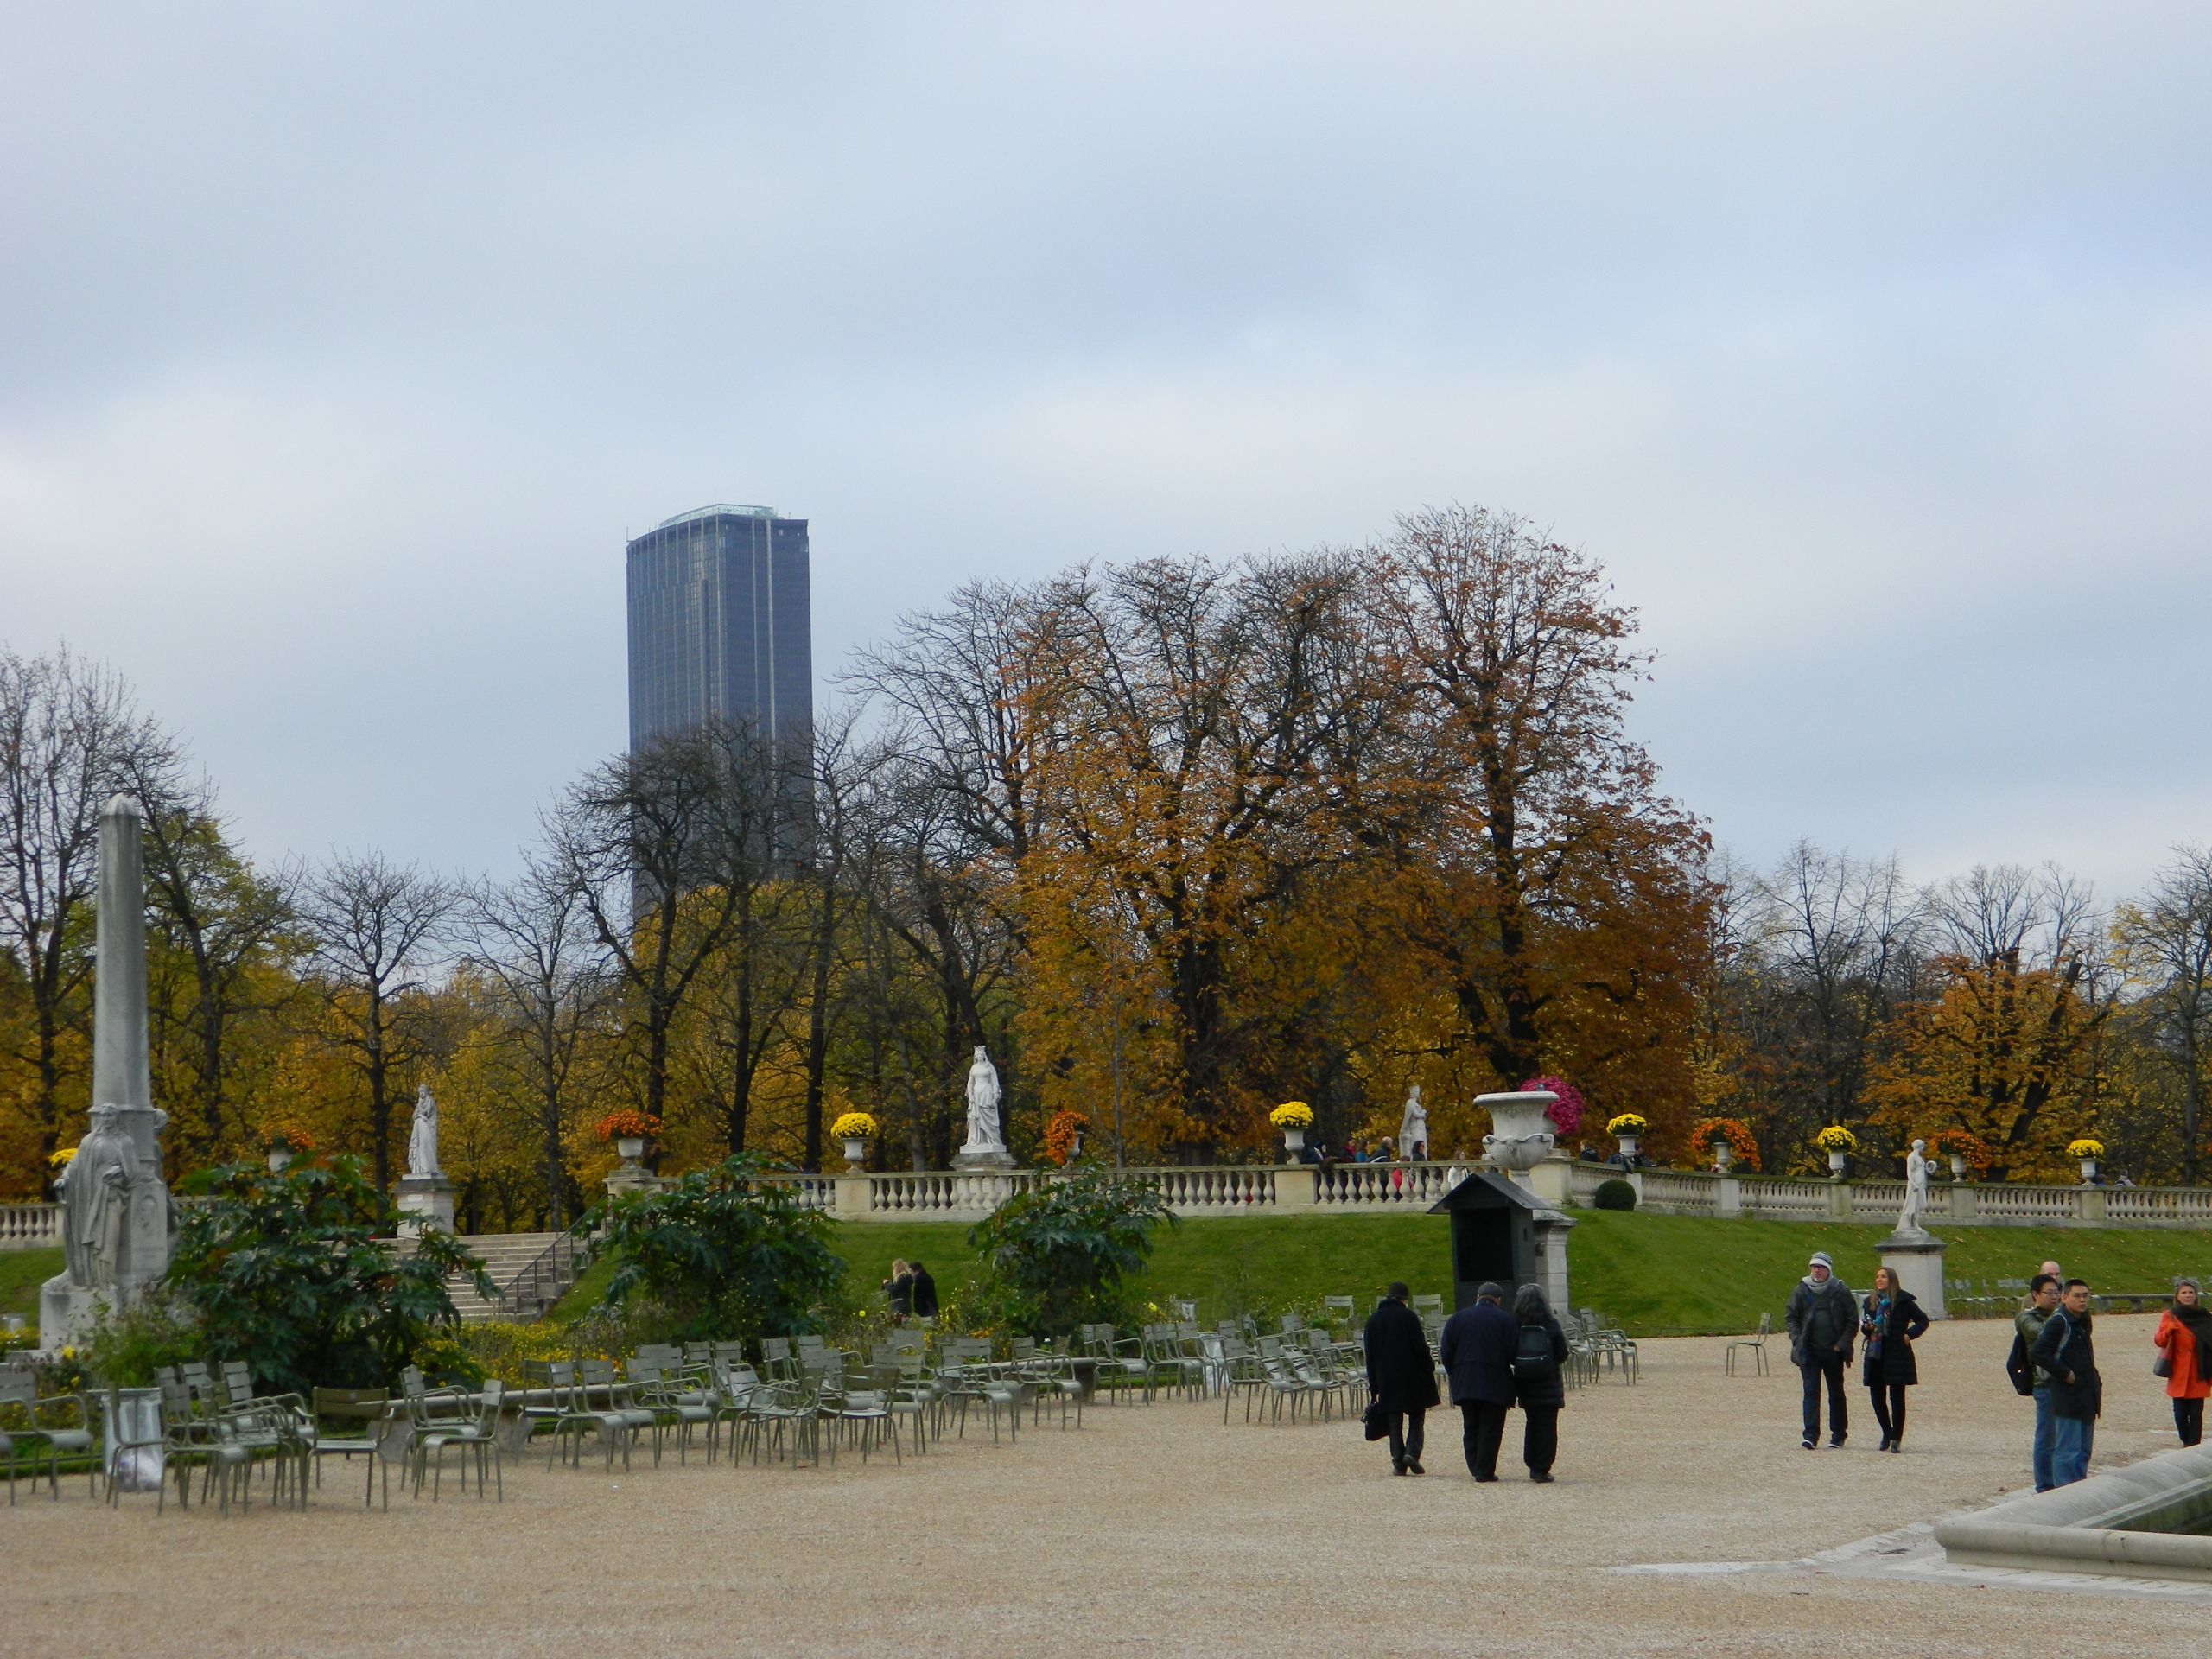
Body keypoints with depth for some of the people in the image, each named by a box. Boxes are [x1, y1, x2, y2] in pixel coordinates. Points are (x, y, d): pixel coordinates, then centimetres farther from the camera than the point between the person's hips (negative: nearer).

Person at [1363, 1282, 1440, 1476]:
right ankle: (1412, 1451, -12)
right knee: (1417, 1416, 7)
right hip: (1412, 1376, -3)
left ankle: (1398, 1462, 2)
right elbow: (1420, 1347, -10)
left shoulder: (1373, 1320, 6)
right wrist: (1429, 1370, 1)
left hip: (1386, 1378, 3)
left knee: (1395, 1420, 8)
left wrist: (1374, 1385, 12)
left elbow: (1370, 1355, 8)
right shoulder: (1408, 1316, -7)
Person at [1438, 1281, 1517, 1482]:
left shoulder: (1457, 1318, 6)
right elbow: (1514, 1354, -8)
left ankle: (1475, 1468, 11)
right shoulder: (1505, 1320, -3)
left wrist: (1455, 1375, 14)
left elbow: (1446, 1352, 2)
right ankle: (1485, 1471, -1)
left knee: (1470, 1428, 14)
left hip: (1465, 1383, 3)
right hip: (1495, 1386, -3)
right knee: (1490, 1429, 2)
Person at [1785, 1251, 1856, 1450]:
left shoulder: (1841, 1291, -3)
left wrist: (1842, 1344, -7)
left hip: (1833, 1351, 0)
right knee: (1811, 1391, -7)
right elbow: (1790, 1318, 7)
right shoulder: (1801, 1290, 1)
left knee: (1836, 1392, 11)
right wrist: (1798, 1340, -6)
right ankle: (1811, 1436, -11)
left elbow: (1853, 1321, 1)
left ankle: (1839, 1434, 22)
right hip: (1809, 1351, 0)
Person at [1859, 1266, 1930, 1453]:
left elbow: (1923, 1320, 3)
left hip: (1897, 1355, -4)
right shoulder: (1871, 1300, 11)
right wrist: (1867, 1328, -3)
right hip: (1875, 1355, 4)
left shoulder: (1902, 1300, -2)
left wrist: (1909, 1334, -7)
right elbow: (1864, 1326, 19)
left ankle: (1896, 1438, 4)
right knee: (1877, 1397, 5)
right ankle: (1887, 1433, 23)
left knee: (1896, 1398, 0)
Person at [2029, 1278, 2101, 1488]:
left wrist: (2095, 1384, 14)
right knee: (2068, 1453, -8)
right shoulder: (2058, 1323, -13)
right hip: (2068, 1399, -9)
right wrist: (2065, 1374, -18)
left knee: (2083, 1451, 14)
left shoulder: (2083, 1323, 14)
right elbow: (2037, 1353, -22)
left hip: (2087, 1398, 9)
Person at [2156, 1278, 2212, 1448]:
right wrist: (2169, 1331, -25)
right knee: (2180, 1413, 2)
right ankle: (2187, 1442, 24)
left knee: (2196, 1413, -4)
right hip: (2179, 1375, 0)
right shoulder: (2171, 1316, 3)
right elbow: (2159, 1341, -6)